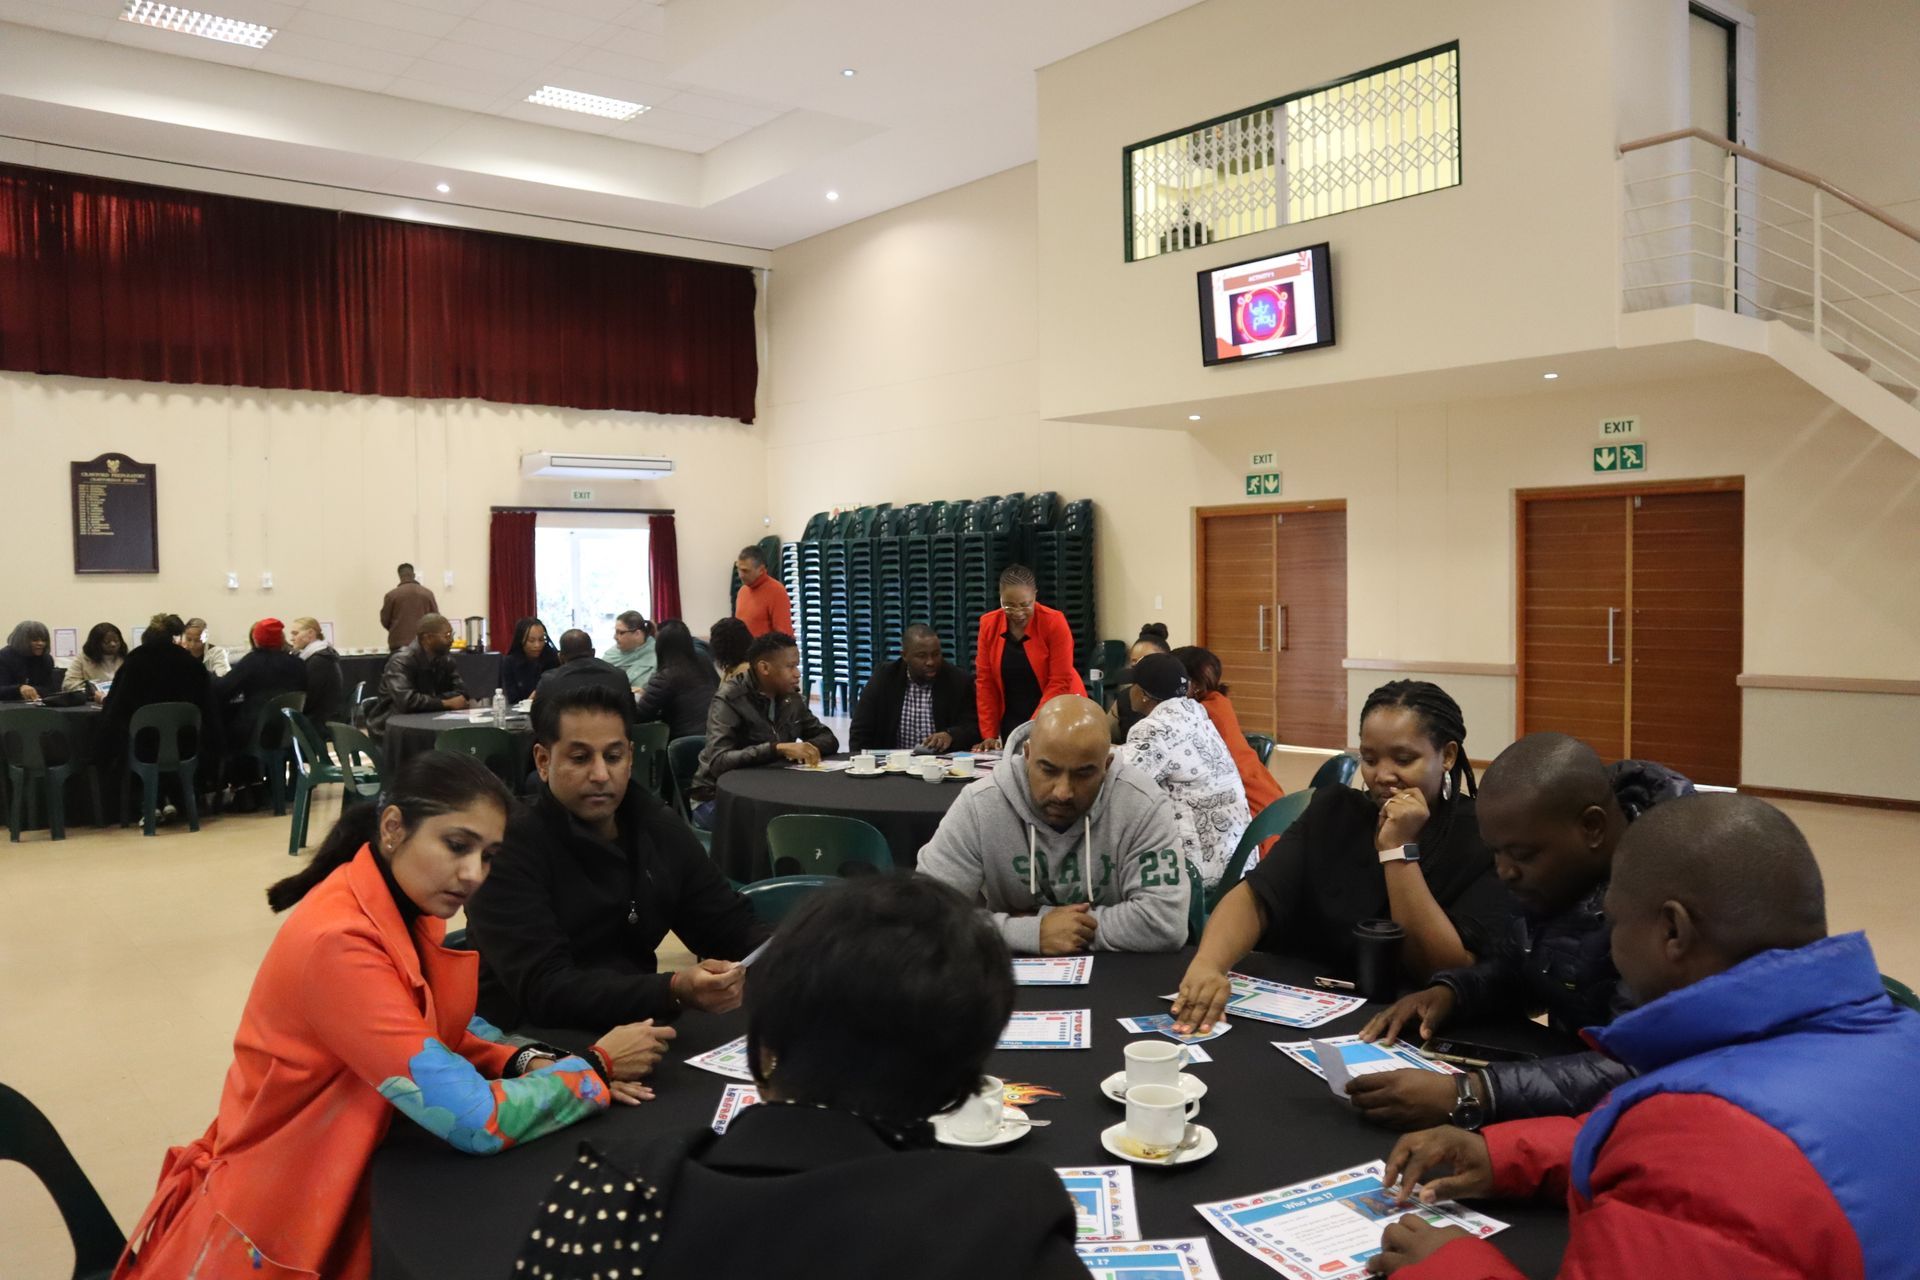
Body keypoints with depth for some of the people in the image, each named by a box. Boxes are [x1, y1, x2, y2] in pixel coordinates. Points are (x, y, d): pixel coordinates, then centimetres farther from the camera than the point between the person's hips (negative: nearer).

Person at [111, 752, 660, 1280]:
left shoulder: (402, 903, -5)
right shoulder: (338, 943, -29)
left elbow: (447, 1028, 7)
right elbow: (477, 1121, -30)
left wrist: (532, 1064, -12)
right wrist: (595, 1068, -17)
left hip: (353, 1182, 7)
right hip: (276, 1224, -7)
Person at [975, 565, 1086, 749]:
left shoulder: (1054, 622, -14)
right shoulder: (989, 624, -4)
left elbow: (1060, 683, -16)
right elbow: (985, 681, -2)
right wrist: (989, 734, -7)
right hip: (1012, 722, 3)